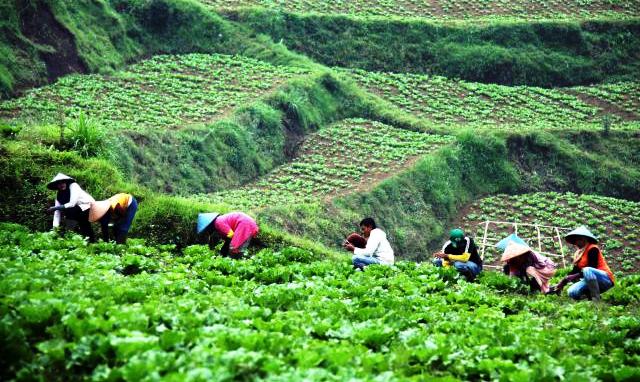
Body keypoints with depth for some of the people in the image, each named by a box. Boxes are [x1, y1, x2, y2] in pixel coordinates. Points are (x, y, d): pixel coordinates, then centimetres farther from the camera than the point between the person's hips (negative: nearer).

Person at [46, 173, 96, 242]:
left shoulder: (73, 186, -18)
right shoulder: (59, 195, 3)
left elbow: (72, 204, -26)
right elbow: (57, 213, -5)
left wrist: (55, 208, -26)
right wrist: (55, 228, -17)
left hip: (88, 207, -8)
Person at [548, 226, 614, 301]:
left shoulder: (592, 249, -11)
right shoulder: (578, 253, 13)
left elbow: (592, 268, -18)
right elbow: (574, 271, 9)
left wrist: (576, 276, -25)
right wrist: (562, 283, -2)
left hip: (606, 280, -7)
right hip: (591, 281, 7)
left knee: (587, 270, -38)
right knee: (572, 292, -17)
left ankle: (596, 299, -29)